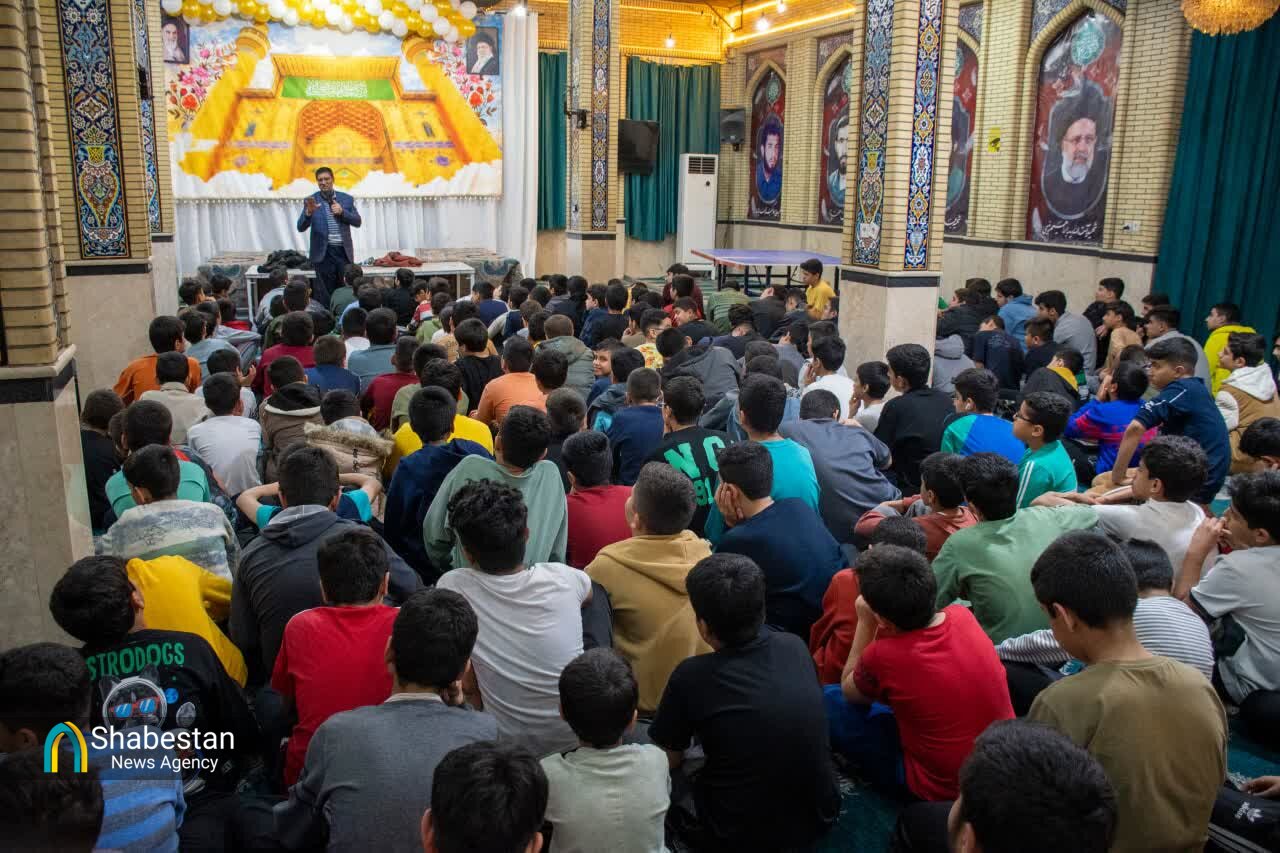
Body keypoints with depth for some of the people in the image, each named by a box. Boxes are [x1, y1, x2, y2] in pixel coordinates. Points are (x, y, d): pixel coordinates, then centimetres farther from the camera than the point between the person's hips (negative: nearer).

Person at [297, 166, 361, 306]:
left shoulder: (347, 199, 7)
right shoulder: (311, 200, 1)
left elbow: (357, 222, 4)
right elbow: (301, 227, -6)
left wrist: (342, 212, -12)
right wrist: (309, 212, -25)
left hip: (344, 250, 2)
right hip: (324, 252, -2)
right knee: (325, 293, 2)